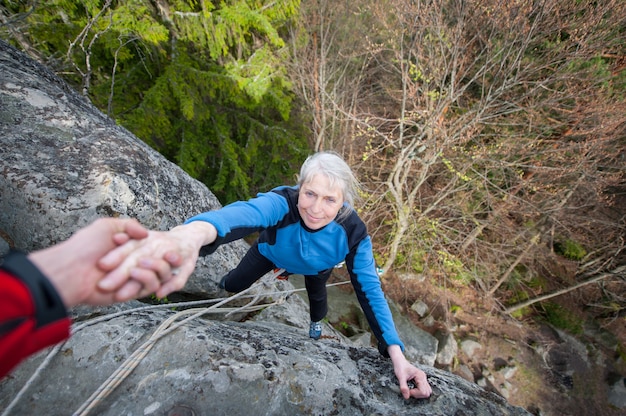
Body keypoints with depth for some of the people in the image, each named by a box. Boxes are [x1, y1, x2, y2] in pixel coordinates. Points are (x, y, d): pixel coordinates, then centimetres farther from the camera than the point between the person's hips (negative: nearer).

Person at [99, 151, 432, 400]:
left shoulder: (353, 232, -39)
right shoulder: (282, 203, -47)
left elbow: (370, 290, -34)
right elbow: (244, 213, -70)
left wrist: (398, 356, -43)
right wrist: (193, 233, -93)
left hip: (316, 267, 1)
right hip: (272, 252, -1)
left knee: (317, 299, 22)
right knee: (236, 283, 17)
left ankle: (316, 322, 62)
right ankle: (224, 285, 57)